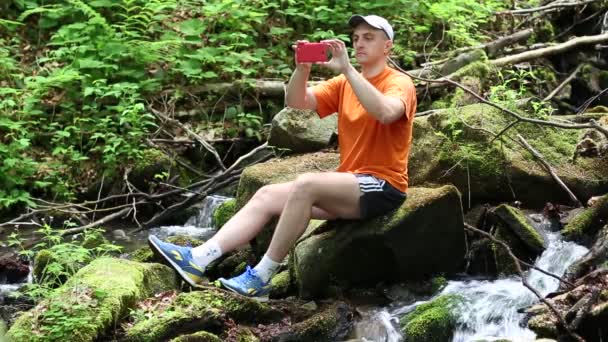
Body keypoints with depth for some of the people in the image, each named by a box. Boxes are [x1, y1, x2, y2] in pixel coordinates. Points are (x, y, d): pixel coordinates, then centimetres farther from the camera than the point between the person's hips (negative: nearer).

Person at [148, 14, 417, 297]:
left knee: (305, 185, -31)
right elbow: (296, 102, 0)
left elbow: (385, 113, -31)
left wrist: (346, 69, -31)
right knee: (267, 195, -5)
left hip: (382, 186, -7)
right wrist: (302, 68, -19)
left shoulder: (399, 83, -7)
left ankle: (261, 277, -25)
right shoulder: (344, 83, 13)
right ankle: (199, 259, -18)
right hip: (347, 186, 8)